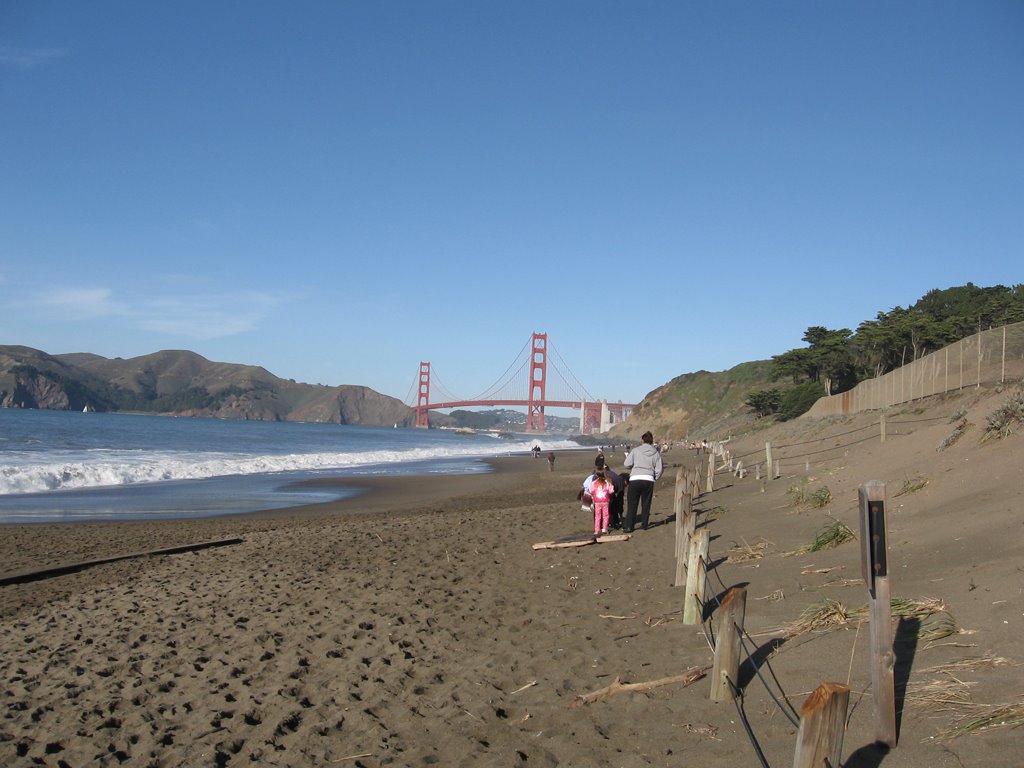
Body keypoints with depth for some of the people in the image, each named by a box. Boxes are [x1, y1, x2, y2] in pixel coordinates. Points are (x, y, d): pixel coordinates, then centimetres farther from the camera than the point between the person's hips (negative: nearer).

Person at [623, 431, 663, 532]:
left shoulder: (635, 450, 1)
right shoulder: (656, 453, 7)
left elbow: (627, 464, -3)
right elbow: (659, 469, 5)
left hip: (635, 479, -2)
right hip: (649, 480, 2)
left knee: (632, 504, 3)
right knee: (646, 504, 14)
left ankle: (628, 526, 0)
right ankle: (644, 524, 20)